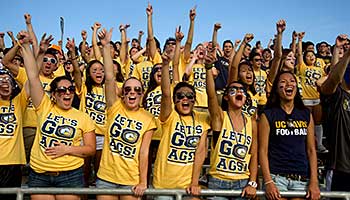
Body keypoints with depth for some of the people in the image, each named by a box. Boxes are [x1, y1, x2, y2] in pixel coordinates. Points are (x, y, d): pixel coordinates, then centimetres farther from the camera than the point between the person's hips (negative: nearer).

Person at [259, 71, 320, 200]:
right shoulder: (268, 115, -1)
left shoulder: (306, 115, 9)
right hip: (276, 177, -3)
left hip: (302, 179, 3)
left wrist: (314, 181, 0)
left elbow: (311, 149, 8)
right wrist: (268, 182, -13)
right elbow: (263, 150, -5)